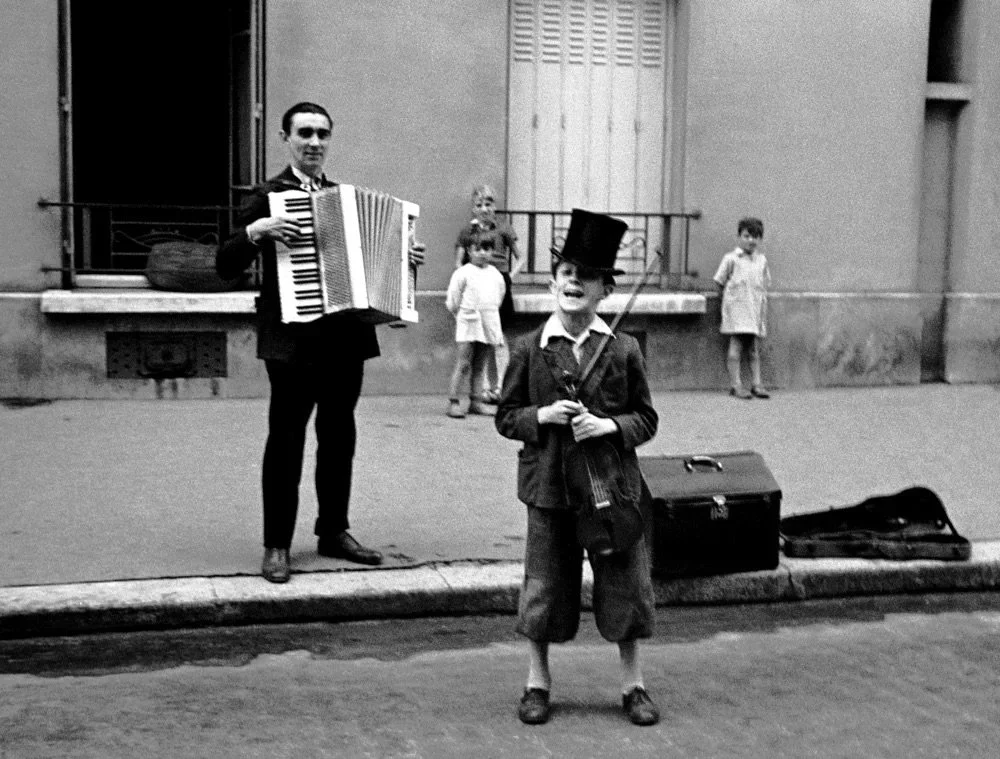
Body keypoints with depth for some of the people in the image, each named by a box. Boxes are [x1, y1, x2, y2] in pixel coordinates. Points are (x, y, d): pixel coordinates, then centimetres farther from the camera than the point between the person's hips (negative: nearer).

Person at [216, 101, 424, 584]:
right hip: (293, 341, -6)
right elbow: (225, 267, -7)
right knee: (286, 440, -2)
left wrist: (403, 257, 8)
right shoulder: (267, 197, -2)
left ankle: (334, 532, 25)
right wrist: (254, 232, -23)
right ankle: (276, 546, 6)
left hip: (346, 338, 6)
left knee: (339, 437, 13)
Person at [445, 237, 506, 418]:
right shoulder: (463, 273, -3)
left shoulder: (496, 276, 11)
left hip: (490, 325, 4)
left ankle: (475, 401, 16)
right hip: (468, 324, -4)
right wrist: (462, 316, 7)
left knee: (480, 365, 9)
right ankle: (453, 402, -5)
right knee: (463, 364, -7)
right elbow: (452, 303, 1)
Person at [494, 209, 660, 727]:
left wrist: (609, 425, -16)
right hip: (549, 484, 0)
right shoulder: (528, 349, -1)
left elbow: (646, 419, 2)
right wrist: (543, 416, -15)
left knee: (625, 583, 7)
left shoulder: (624, 350, -1)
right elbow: (506, 417, 3)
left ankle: (632, 683, 24)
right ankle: (538, 683, 25)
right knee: (545, 584, 8)